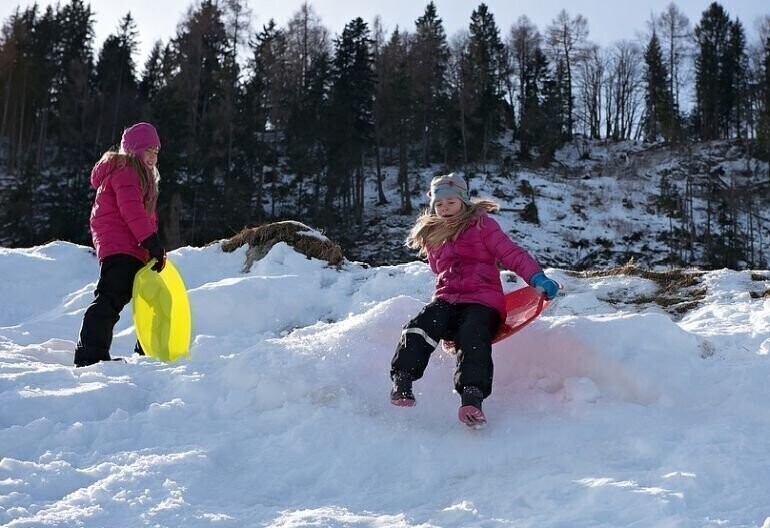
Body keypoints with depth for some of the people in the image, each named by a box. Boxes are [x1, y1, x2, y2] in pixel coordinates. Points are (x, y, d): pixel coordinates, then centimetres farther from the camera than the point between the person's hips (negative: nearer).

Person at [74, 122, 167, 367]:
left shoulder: (141, 176, 27)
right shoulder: (125, 171, -6)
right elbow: (131, 210, -18)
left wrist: (154, 247, 13)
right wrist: (152, 242, -22)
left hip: (134, 251, 11)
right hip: (119, 249, -11)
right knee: (110, 300, -18)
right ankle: (90, 356, -19)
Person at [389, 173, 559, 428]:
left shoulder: (482, 224, 6)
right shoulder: (432, 235, 23)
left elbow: (512, 254, -4)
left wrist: (537, 277, -18)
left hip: (483, 301, -4)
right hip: (446, 300, 4)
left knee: (473, 338, -35)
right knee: (421, 325, -30)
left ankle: (472, 397, -53)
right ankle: (401, 381, -41)